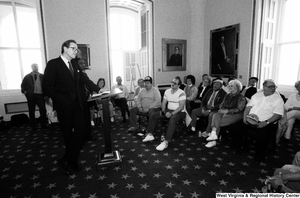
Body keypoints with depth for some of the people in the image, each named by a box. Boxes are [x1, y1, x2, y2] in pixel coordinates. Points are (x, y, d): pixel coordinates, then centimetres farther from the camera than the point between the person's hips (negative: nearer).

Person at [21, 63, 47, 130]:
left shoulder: (42, 76, 9)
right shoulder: (27, 76, 9)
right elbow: (23, 85, 14)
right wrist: (24, 91, 1)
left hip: (40, 95, 0)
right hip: (31, 95, 1)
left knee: (43, 109, -6)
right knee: (31, 111, 5)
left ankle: (44, 124, 8)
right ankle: (33, 125, 17)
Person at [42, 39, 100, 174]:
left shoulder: (74, 64, 10)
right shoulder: (53, 64, -8)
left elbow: (84, 79, 6)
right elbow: (46, 87, -11)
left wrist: (98, 90, -6)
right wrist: (61, 100, -16)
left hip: (77, 105, 5)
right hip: (64, 106, -5)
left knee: (81, 132, 3)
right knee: (68, 134, 7)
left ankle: (67, 160, 21)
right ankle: (71, 160, 29)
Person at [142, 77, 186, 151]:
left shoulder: (181, 93, -14)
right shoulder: (167, 91, 7)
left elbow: (181, 106, -21)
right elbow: (164, 103, 11)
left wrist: (172, 113, -28)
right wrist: (163, 111, -8)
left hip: (179, 112, -7)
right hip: (168, 110, 7)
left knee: (172, 119, -39)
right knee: (153, 115, -3)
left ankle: (166, 142, -38)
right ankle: (150, 135, 5)